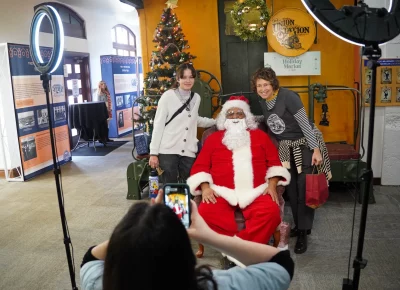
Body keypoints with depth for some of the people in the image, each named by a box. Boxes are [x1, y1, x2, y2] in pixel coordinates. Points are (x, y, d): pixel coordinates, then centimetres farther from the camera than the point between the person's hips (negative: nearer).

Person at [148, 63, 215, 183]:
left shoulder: (196, 98, 11)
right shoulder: (168, 96, -2)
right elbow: (158, 124, -4)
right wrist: (153, 153, -7)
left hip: (188, 152, 4)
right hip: (168, 151, -4)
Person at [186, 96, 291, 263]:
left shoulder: (260, 136, 19)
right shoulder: (213, 138, 16)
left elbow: (274, 163, 14)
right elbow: (200, 166, 9)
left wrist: (272, 185, -3)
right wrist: (205, 187, -8)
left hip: (256, 192, 1)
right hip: (222, 193, 0)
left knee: (271, 212, -31)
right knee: (206, 214, -30)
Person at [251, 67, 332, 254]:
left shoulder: (288, 96, -21)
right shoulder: (263, 103, 0)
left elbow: (305, 123, -20)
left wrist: (316, 149, -22)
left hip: (305, 144, -7)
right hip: (286, 148, 7)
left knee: (303, 188, -8)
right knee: (291, 188, 11)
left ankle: (303, 232, 1)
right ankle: (299, 225, 27)